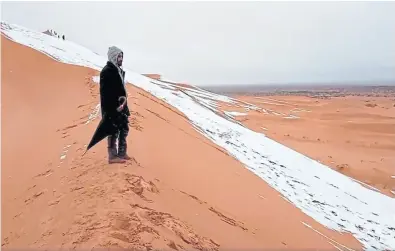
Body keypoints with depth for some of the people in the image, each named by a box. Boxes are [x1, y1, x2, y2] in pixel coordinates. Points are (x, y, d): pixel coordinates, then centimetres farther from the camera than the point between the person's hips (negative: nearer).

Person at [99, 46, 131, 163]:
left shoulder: (118, 70, 13)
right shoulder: (106, 71, -14)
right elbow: (105, 93, -18)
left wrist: (123, 103, 11)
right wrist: (110, 109, -21)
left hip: (121, 106, 9)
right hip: (112, 108, -9)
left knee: (124, 129, 14)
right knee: (114, 131, -3)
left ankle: (122, 153, 24)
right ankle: (112, 156, 7)